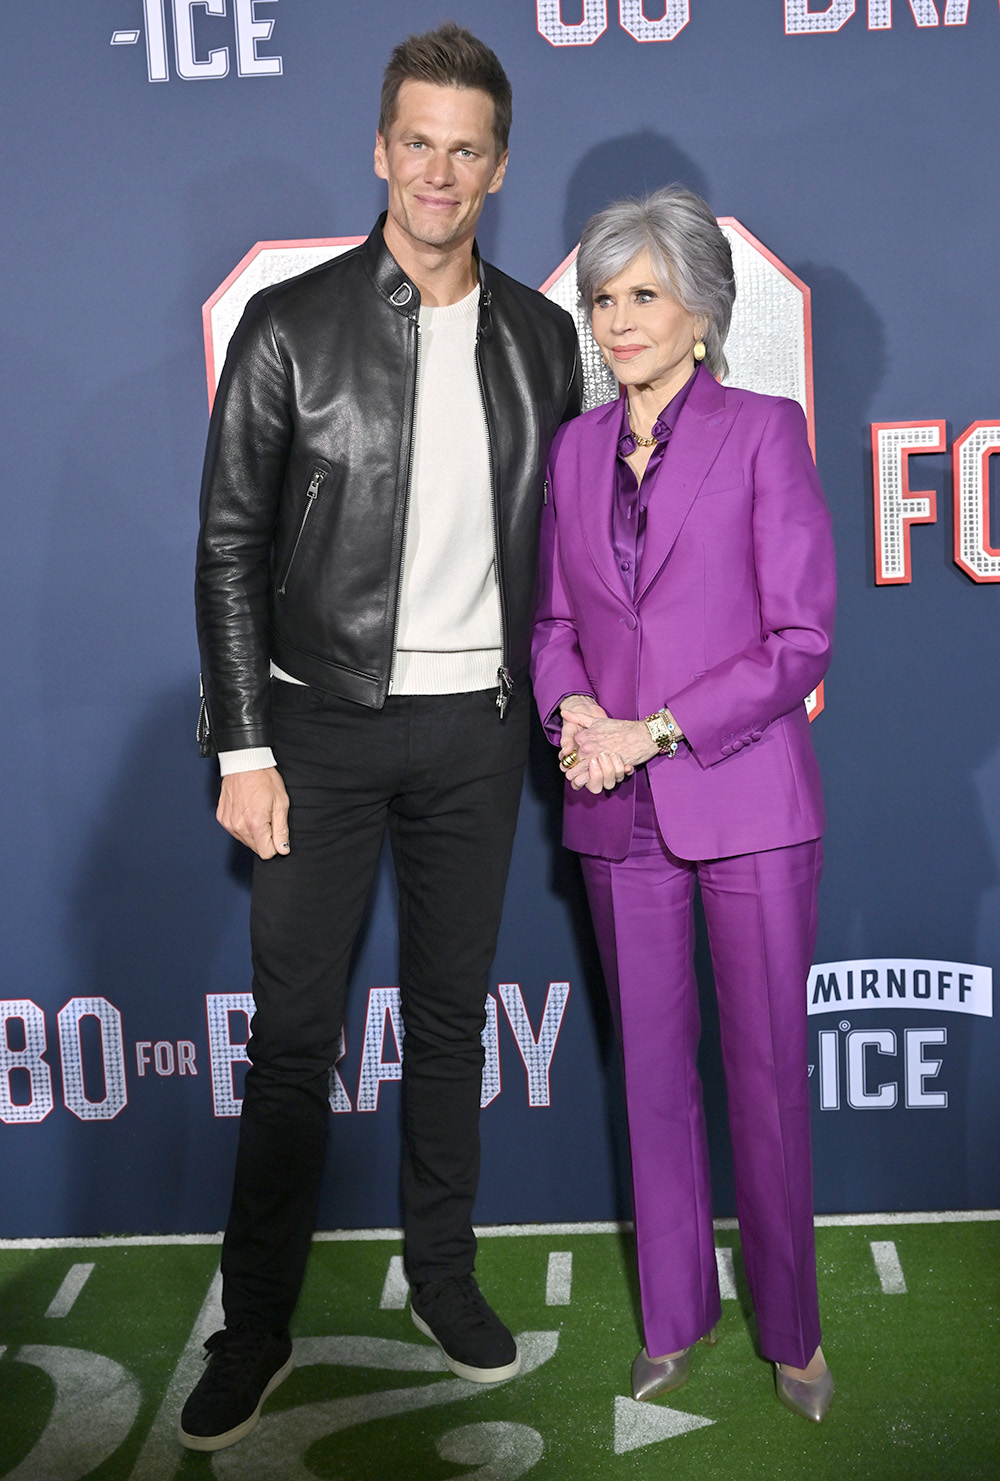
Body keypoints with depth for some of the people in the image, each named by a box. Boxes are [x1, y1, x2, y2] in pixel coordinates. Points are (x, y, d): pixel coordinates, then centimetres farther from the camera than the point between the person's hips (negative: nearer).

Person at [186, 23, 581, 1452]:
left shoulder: (539, 336, 6)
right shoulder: (290, 326, -4)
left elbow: (551, 536, 12)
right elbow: (231, 547, -5)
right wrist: (243, 748, -9)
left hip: (474, 727, 3)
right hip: (324, 721, -2)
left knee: (451, 1014, 13)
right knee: (293, 1034, 3)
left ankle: (443, 1273, 31)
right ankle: (257, 1323, 18)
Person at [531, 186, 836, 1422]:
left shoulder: (764, 431, -4)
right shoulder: (575, 449, 9)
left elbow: (799, 641, -8)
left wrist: (652, 730, -14)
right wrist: (573, 708, -7)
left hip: (745, 799, -4)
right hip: (618, 811, 4)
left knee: (767, 1074, 5)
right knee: (652, 1068, 13)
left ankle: (790, 1328, 24)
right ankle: (676, 1315, 30)